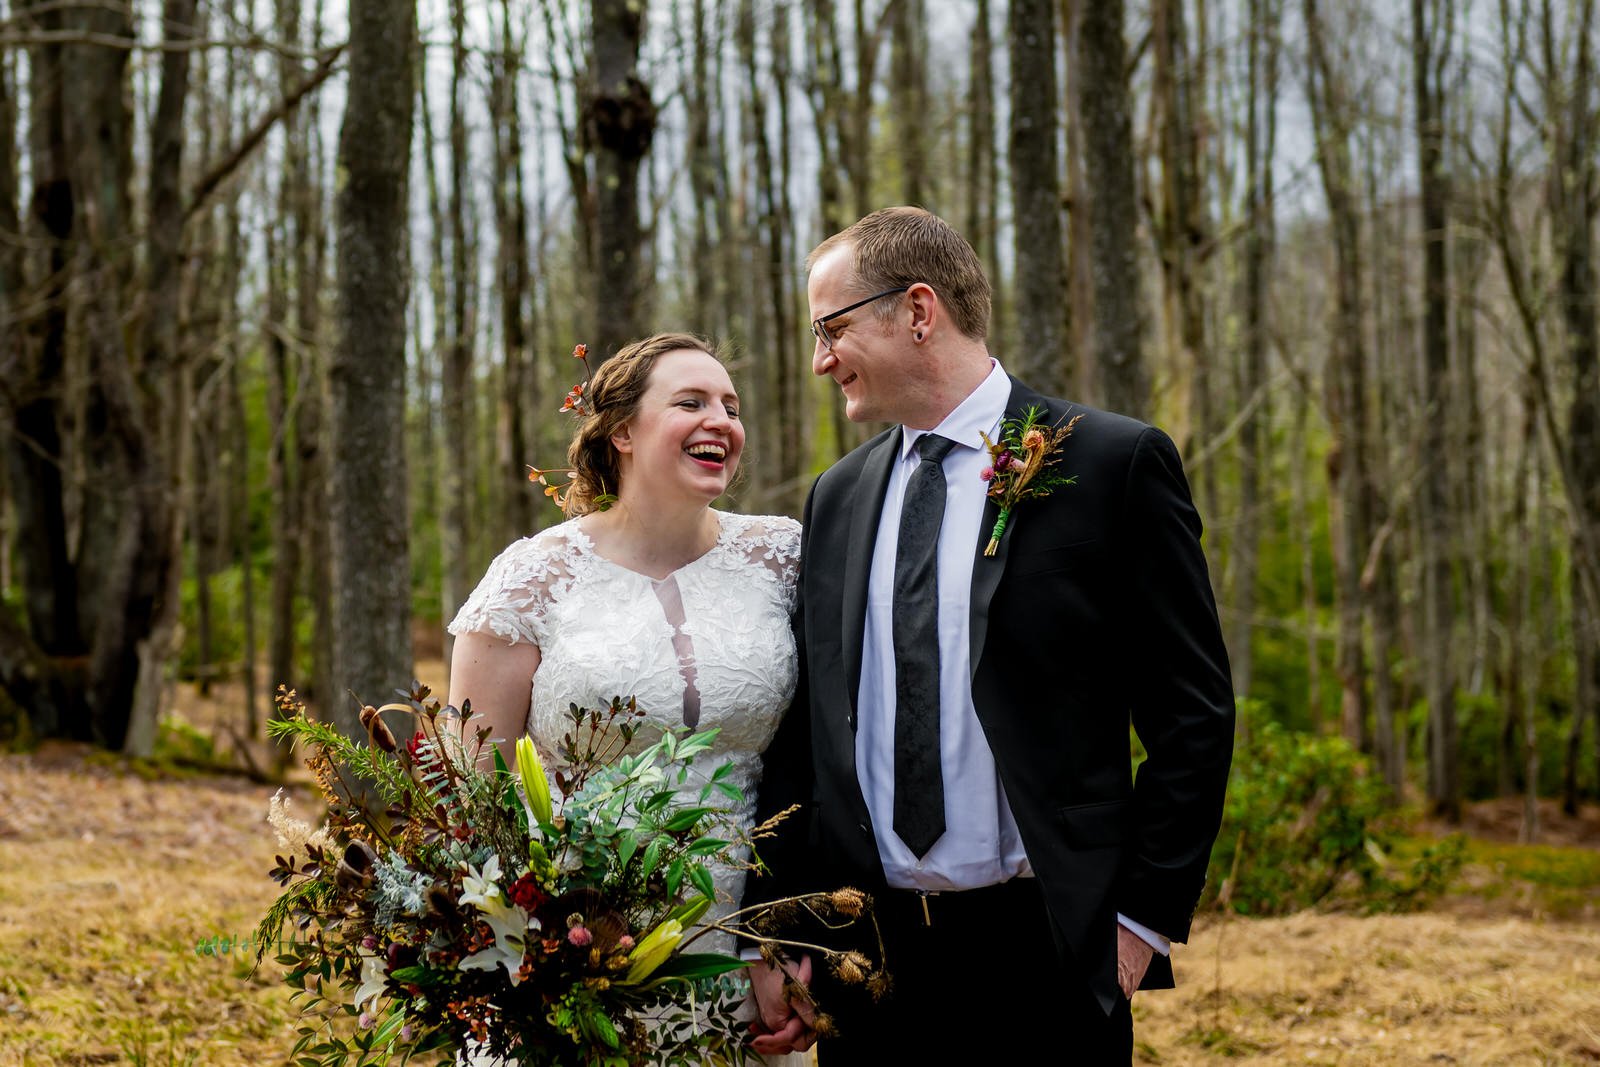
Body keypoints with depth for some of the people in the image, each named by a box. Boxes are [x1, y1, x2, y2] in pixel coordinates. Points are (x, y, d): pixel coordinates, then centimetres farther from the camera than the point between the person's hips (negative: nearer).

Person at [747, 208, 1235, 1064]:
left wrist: (1143, 919, -10)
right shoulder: (836, 497, 12)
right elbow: (801, 728, 12)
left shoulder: (1114, 464, -4)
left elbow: (1193, 711, -5)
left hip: (1045, 959, -4)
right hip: (869, 959, 5)